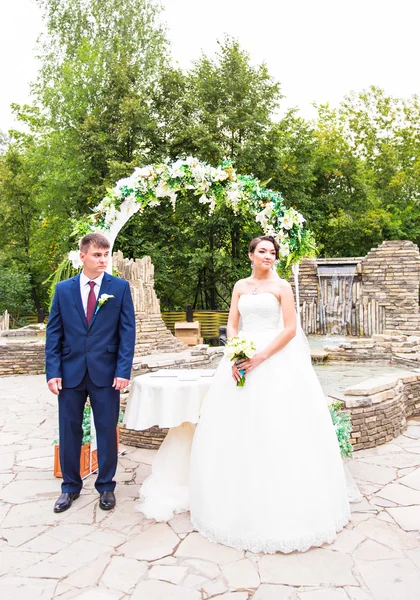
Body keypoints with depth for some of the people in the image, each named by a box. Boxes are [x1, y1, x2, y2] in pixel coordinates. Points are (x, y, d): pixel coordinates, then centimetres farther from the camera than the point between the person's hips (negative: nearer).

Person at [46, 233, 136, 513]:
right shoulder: (63, 289, 5)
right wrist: (53, 371, -5)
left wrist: (123, 370, -11)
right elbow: (54, 333, 4)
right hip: (70, 372, 2)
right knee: (69, 430, 11)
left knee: (107, 431, 8)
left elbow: (127, 331, -3)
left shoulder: (120, 287, 0)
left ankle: (106, 486, 26)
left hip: (106, 372, -1)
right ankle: (70, 486, 29)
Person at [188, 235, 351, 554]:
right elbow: (232, 325, 8)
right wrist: (235, 356, -9)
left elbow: (290, 329, -9)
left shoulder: (281, 286, -1)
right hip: (243, 358, 5)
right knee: (238, 429, 6)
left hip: (276, 362, -4)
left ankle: (281, 509, 14)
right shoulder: (240, 286, 12)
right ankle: (240, 501, 24)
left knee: (275, 430, -2)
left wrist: (260, 358, -17)